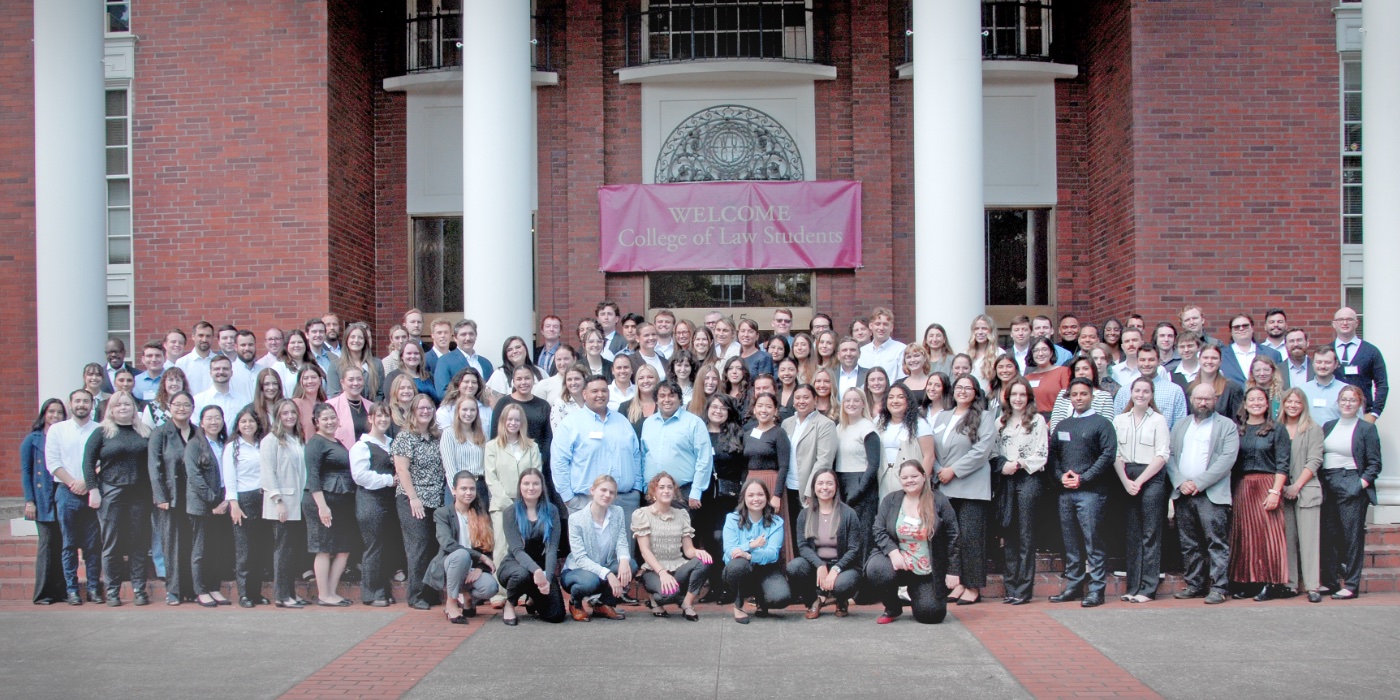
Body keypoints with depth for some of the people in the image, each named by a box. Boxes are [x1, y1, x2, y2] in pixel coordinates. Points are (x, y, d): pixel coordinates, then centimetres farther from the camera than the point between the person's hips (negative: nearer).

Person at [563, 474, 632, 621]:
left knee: (629, 564, -25)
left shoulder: (618, 513, -3)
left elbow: (622, 544, -9)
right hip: (577, 570, -5)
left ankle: (605, 604, 0)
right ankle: (576, 602, 0)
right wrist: (607, 574, -37)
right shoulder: (576, 518, -17)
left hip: (605, 568, 5)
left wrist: (624, 560, -35)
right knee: (590, 580, -38)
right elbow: (580, 558, -24)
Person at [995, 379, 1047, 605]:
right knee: (1009, 534, 6)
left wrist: (1018, 465, -12)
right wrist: (1002, 465, -6)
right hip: (1006, 480, 4)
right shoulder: (1001, 422, 14)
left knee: (1026, 535, -5)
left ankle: (1024, 588, -3)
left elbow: (1041, 455, -5)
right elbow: (994, 452, 12)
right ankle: (1011, 586, 11)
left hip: (1028, 478, -4)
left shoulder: (1037, 421, 1)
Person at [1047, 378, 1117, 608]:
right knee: (1070, 542, 8)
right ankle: (1073, 586, 16)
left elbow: (1108, 455, -8)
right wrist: (1061, 476, -4)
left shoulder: (1102, 424, 2)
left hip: (1091, 492, -5)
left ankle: (1096, 589, -1)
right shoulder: (1062, 426, 18)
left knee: (1092, 541, -5)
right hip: (1065, 492, 5)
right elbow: (1052, 454, 15)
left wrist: (1083, 478, -12)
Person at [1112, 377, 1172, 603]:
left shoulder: (1158, 420, 1)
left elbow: (1162, 455, -5)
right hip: (1126, 480, 3)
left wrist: (1140, 481, -10)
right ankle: (1132, 586, 10)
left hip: (1152, 479, -3)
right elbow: (1115, 454, 6)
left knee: (1150, 535, -2)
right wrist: (1126, 481, -6)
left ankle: (1148, 588, 0)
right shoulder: (1120, 420, 10)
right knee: (1132, 535, 6)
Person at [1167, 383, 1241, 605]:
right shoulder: (1180, 426, 19)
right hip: (1182, 493, 5)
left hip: (1212, 494, -5)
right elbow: (1170, 456, 11)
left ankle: (1218, 587, -5)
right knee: (1189, 544, 8)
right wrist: (1180, 482, -6)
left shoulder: (1227, 426, 4)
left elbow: (1227, 459, -8)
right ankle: (1195, 585, 15)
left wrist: (1199, 483, -14)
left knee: (1217, 542, -7)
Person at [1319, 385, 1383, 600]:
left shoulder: (1366, 429, 1)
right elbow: (1318, 457, 15)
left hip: (1352, 487, -5)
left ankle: (1351, 585, 0)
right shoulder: (1328, 426, 15)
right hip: (1328, 487, 5)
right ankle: (1330, 581, 15)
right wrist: (1320, 484, 4)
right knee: (1328, 535, 6)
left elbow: (1374, 463, -2)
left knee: (1352, 536, -3)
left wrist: (1363, 482, -14)